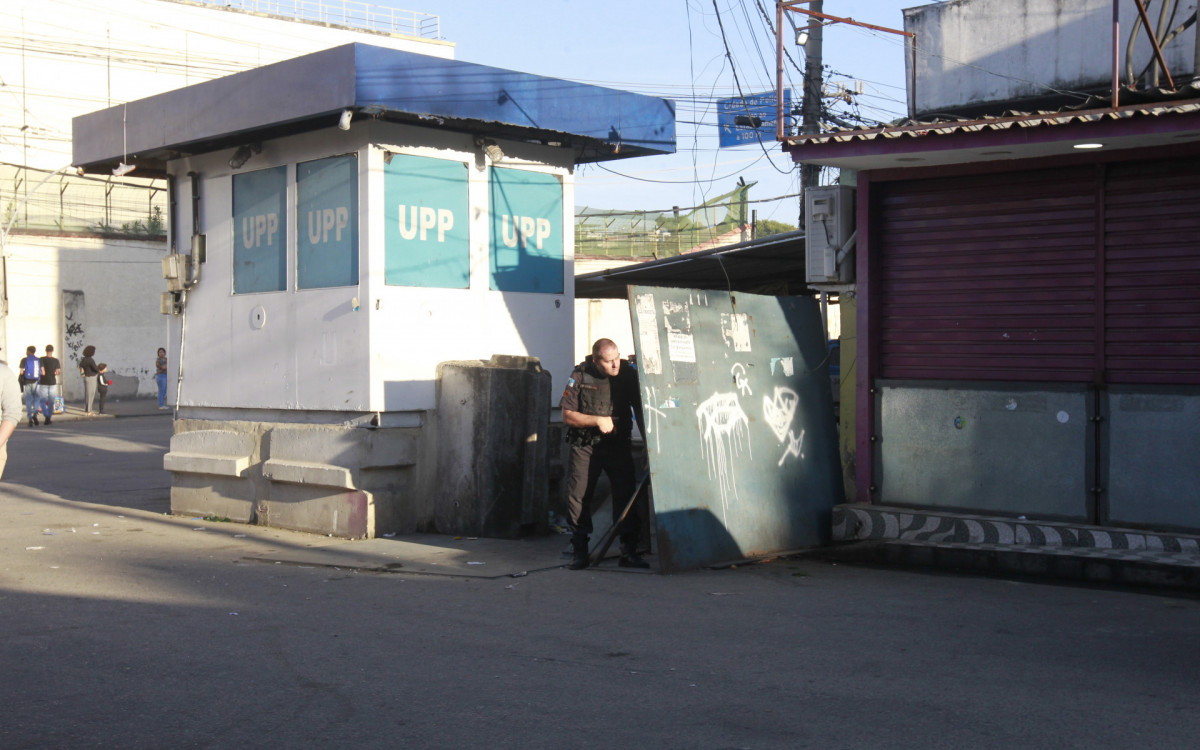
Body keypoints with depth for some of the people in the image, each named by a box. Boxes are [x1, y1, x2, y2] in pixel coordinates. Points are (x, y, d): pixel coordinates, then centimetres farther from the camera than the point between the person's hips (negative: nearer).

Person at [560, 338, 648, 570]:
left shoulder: (629, 374, -3)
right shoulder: (580, 375, -7)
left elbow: (640, 410, 5)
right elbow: (568, 415, -5)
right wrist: (597, 420, -17)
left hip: (619, 445, 1)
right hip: (584, 445, -1)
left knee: (626, 495, -6)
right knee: (578, 496, -2)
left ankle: (629, 551, 1)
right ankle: (579, 552, 9)